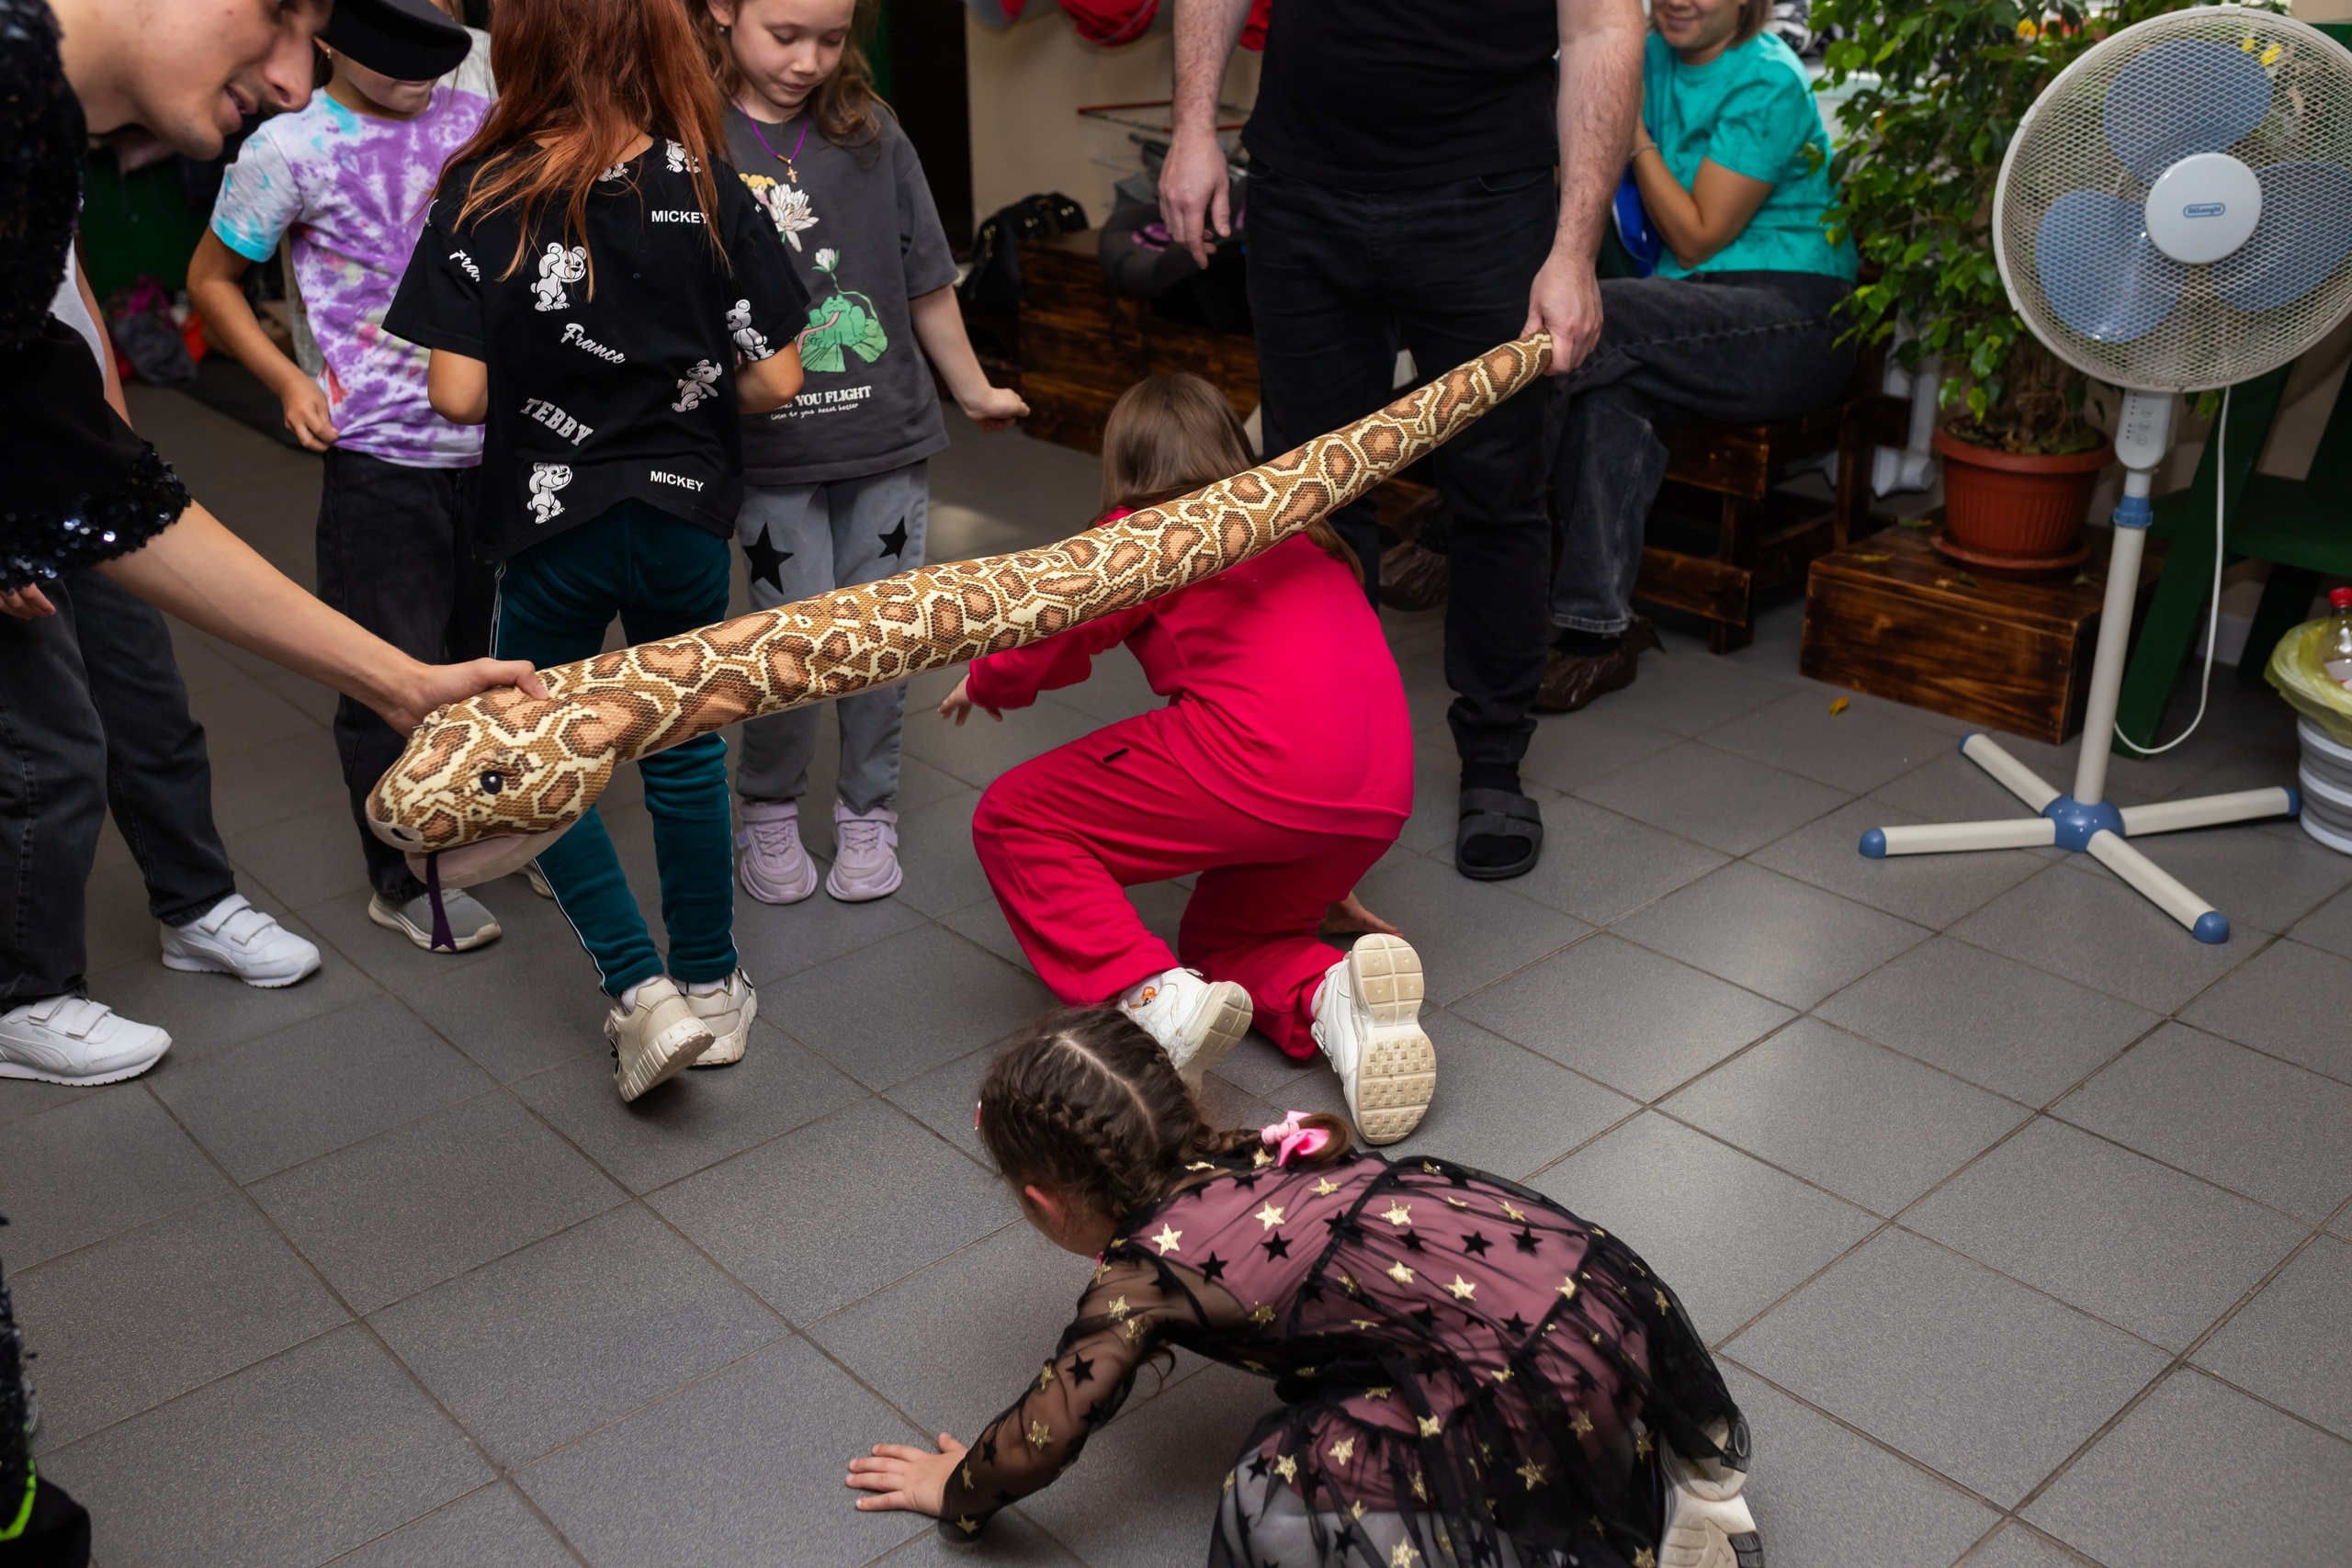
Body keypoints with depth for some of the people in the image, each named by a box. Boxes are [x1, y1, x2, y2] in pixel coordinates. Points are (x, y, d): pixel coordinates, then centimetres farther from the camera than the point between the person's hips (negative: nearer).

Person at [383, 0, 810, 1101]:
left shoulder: (480, 196, -11)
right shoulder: (707, 190, -6)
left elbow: (457, 393, -16)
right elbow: (774, 382, -7)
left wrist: (534, 381, 6)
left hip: (552, 522, -2)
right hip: (687, 511, 2)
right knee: (683, 747, 17)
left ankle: (643, 989, 4)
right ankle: (711, 984, 29)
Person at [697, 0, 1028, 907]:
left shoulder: (870, 133, 3)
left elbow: (926, 282, 12)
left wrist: (973, 389, 20)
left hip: (887, 435, 3)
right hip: (771, 454, -3)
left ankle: (868, 813, 27)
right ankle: (769, 813, 24)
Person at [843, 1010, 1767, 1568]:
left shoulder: (1143, 1269, -5)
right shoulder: (1251, 1157, 16)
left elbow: (1043, 1439, 2)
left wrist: (953, 1492, 24)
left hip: (1547, 1387, -9)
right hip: (1606, 1289, 9)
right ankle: (1663, 1475, 18)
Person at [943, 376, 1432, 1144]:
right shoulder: (1307, 536, 29)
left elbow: (1048, 640, 10)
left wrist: (984, 684, 35)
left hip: (1257, 761, -7)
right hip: (1379, 801, 8)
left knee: (1012, 819, 7)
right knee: (1221, 938, 30)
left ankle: (1156, 995, -15)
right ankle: (1330, 994, -4)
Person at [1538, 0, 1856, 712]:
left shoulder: (1768, 85, -9)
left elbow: (1697, 240, -10)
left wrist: (1632, 131, -11)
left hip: (1795, 315, -6)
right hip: (1703, 312, 6)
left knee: (1587, 318, -31)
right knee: (1607, 395, -30)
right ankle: (1602, 628, -30)